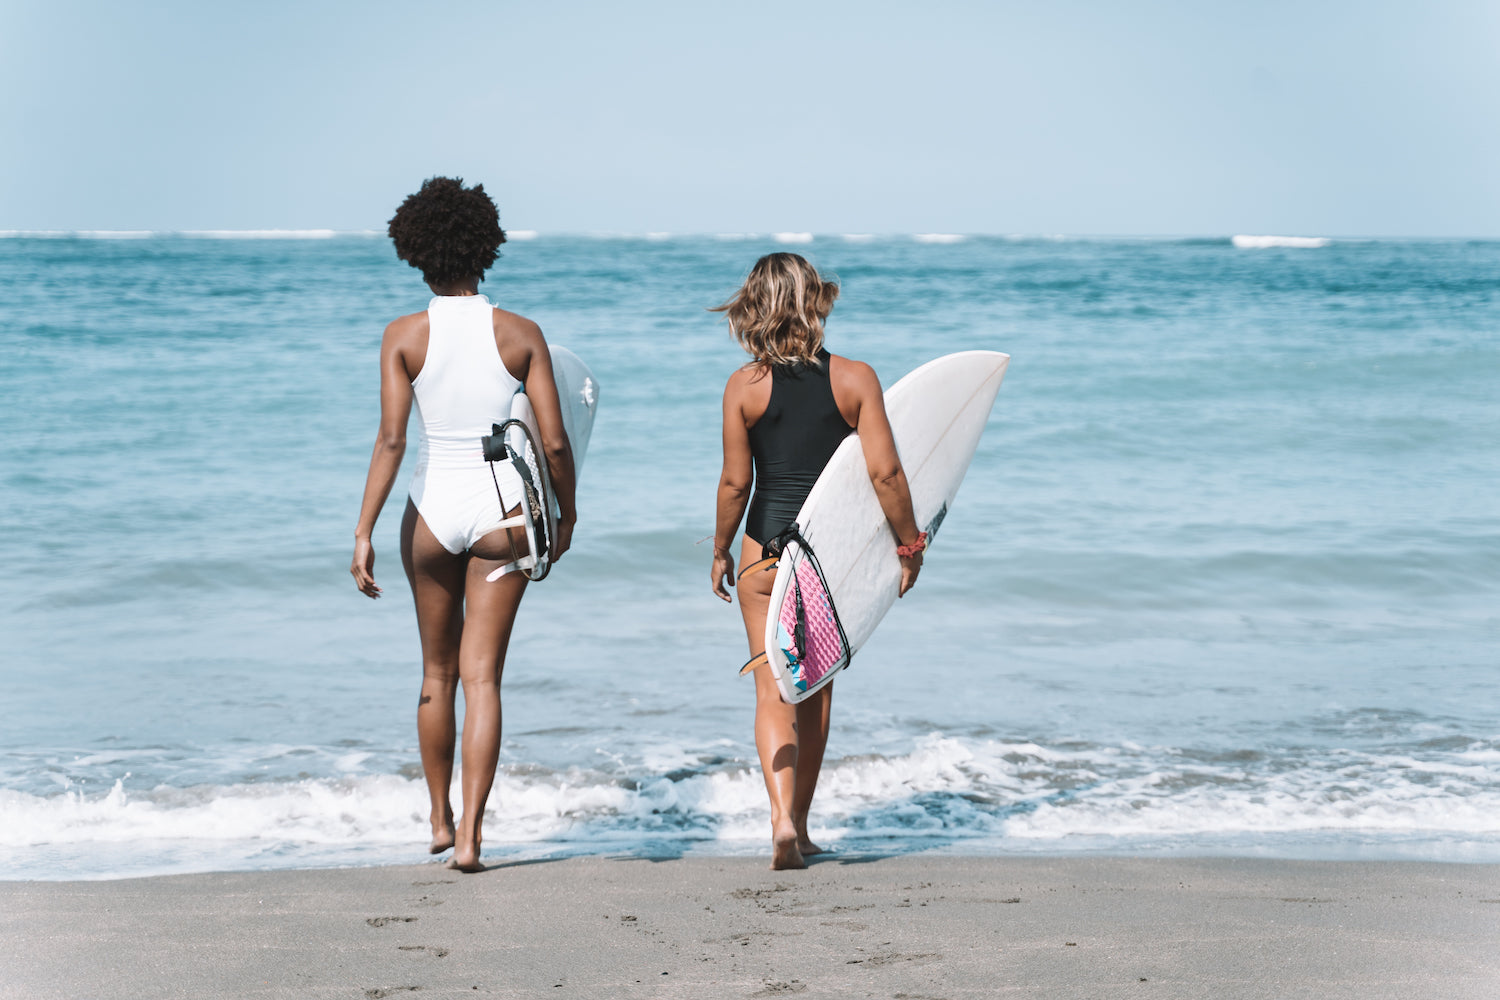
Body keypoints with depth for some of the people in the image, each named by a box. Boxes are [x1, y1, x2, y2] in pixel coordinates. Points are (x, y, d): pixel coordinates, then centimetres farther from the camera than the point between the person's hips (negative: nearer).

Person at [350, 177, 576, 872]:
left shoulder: (404, 336, -5)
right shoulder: (521, 335, -3)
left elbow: (391, 439, -12)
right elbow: (554, 441, -4)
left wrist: (363, 534, -10)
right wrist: (567, 512, 13)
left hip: (434, 507, 0)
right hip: (504, 508, 0)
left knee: (437, 672, 18)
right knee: (482, 677, 3)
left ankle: (440, 820, 30)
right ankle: (469, 836, -5)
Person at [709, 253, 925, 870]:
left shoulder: (744, 386, -7)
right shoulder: (855, 379, -6)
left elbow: (735, 482, -6)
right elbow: (885, 473, -10)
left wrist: (720, 552, 8)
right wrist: (909, 543, 3)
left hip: (768, 543, -1)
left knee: (774, 692, 2)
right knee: (817, 689, 16)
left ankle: (783, 819, -17)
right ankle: (800, 825, 23)